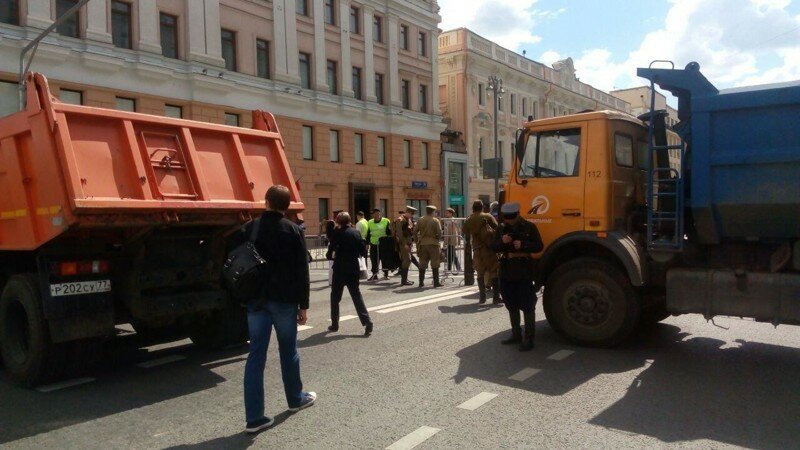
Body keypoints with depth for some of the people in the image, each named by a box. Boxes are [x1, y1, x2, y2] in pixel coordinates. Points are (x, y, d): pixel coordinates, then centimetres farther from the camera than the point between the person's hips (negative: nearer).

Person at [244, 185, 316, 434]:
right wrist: (303, 304, -2)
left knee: (256, 354, 2)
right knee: (288, 350, 13)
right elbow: (301, 271, -8)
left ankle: (254, 417, 2)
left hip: (256, 299, 3)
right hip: (284, 299, -3)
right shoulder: (293, 230, -7)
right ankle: (295, 398, 33)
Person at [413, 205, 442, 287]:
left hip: (422, 244, 4)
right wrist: (438, 239, 7)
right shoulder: (435, 221, -4)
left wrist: (417, 241, 13)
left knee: (422, 264, 8)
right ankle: (436, 282, 3)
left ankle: (421, 282, 10)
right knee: (435, 264, 2)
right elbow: (439, 232, -11)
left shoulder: (420, 221, 6)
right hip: (433, 244, -4)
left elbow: (414, 231, 6)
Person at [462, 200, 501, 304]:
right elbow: (497, 228, -6)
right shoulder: (487, 216, -2)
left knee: (480, 273, 14)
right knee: (495, 272, 2)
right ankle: (496, 297, -2)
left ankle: (482, 296, 13)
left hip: (477, 249, 3)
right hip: (490, 248, -3)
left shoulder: (468, 221, 6)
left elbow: (466, 233, 11)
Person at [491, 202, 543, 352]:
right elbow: (494, 247, 6)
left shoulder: (529, 227, -4)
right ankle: (516, 334, 27)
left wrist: (523, 245, -21)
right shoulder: (501, 228, 9)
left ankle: (528, 338, 1)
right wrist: (502, 241, -14)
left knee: (527, 305, -4)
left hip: (524, 271, -5)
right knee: (511, 305, 14)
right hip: (507, 271, 5)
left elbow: (539, 246, -6)